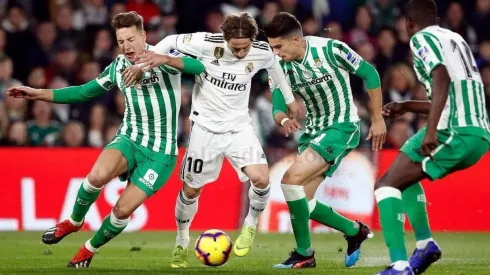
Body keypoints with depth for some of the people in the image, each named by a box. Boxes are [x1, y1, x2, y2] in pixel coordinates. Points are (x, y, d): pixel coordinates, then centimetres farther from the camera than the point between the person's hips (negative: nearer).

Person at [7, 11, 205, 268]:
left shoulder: (163, 56, -12)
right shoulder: (117, 67, 4)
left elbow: (199, 67, -29)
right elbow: (84, 92, 17)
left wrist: (165, 59, -45)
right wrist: (39, 94, 12)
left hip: (160, 151, -3)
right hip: (130, 138, 3)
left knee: (123, 209, -9)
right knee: (98, 175, -29)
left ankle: (89, 250, 19)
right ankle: (73, 221, -1)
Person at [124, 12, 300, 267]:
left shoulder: (261, 52, -12)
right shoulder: (207, 43, -21)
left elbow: (274, 65, 11)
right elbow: (171, 41, -7)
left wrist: (290, 99, 21)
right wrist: (144, 62, -20)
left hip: (239, 127, 1)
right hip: (205, 128, -1)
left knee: (261, 179, -21)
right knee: (191, 189, 8)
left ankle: (251, 224, 10)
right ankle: (181, 243, 33)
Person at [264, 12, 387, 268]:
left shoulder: (330, 49, -21)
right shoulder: (279, 67, -6)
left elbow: (370, 73, -10)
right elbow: (277, 108, -4)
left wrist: (378, 119, -6)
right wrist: (283, 120, -30)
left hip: (342, 126, -7)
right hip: (314, 130, 7)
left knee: (292, 179, -22)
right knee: (301, 200, 4)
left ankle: (304, 254, -9)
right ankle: (354, 231, 27)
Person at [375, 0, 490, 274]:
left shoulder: (422, 38, -1)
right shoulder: (456, 39, 24)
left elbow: (442, 78, -19)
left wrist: (432, 130, -27)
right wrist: (408, 106, 39)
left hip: (455, 133, -9)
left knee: (387, 184, -8)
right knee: (405, 173, 29)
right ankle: (425, 244, 24)